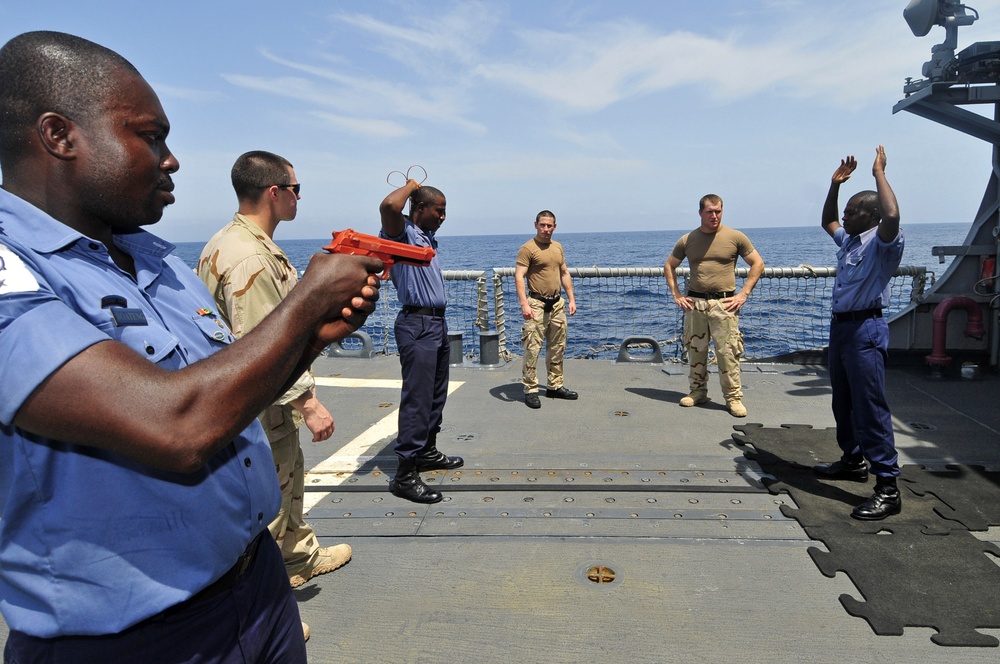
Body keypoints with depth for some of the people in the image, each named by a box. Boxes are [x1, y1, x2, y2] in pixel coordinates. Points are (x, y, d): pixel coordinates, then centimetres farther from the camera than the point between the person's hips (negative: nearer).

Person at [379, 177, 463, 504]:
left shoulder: (427, 237, 16)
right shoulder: (403, 232, -11)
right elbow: (389, 206, -30)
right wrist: (410, 186, -14)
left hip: (438, 322, 10)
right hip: (417, 324, -10)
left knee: (436, 395, 18)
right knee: (416, 399, -11)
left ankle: (428, 451, 32)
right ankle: (405, 474, -6)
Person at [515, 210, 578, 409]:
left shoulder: (558, 247, 13)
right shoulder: (528, 248, -8)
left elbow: (565, 274, 19)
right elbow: (519, 277, -15)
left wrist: (571, 299, 12)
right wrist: (524, 304, -25)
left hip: (557, 303, 7)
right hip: (537, 303, -7)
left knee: (557, 347, 13)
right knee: (532, 348, -8)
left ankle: (555, 386, 25)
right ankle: (530, 390, -1)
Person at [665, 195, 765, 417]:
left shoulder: (735, 237, 2)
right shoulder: (687, 240, 8)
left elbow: (758, 264, 7)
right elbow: (669, 266, 18)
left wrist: (743, 294, -1)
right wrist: (676, 295, 7)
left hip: (724, 304, -2)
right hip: (694, 303, 3)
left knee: (727, 351, -5)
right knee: (695, 350, 8)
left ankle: (733, 397, 5)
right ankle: (698, 391, 22)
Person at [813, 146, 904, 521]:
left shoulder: (883, 242, -10)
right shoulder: (849, 240, 16)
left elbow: (892, 215, -32)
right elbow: (827, 221, 34)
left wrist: (879, 174, -19)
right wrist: (835, 184, 22)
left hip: (865, 329, -10)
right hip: (840, 325, 10)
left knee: (870, 408, -12)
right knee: (843, 402, 18)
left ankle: (888, 488, -8)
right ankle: (853, 461, 33)